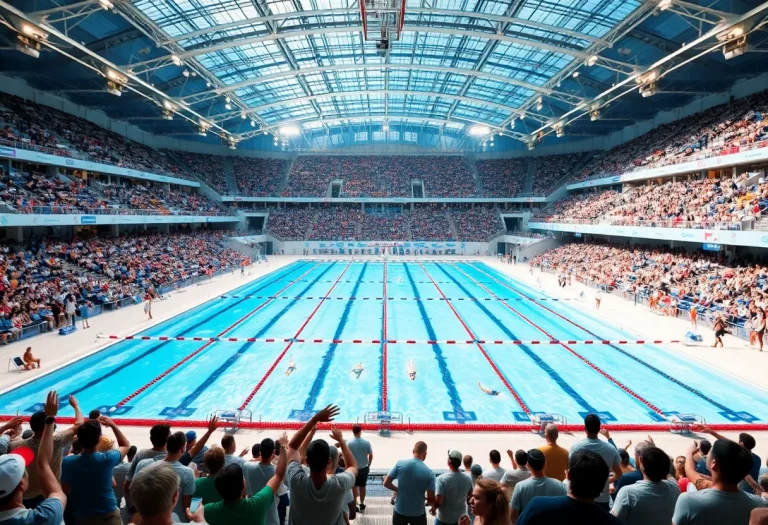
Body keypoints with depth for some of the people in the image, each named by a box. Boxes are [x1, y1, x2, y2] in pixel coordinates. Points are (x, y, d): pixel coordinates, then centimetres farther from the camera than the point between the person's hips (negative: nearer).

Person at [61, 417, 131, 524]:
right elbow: (126, 445, 2)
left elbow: (66, 490, -1)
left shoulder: (67, 462, -14)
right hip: (109, 515, -2)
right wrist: (112, 425, 3)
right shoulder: (107, 459, -19)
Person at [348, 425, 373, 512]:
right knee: (362, 486, 15)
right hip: (364, 468, 1)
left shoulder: (349, 443, -15)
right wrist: (369, 465, 15)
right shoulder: (366, 442, -11)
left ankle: (355, 505, 20)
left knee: (354, 486, 14)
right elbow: (371, 455, -3)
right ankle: (362, 505, 26)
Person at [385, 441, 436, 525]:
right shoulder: (429, 472, -17)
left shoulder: (400, 463, -12)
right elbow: (431, 499, -14)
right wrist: (429, 502, 9)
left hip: (400, 511, 2)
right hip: (418, 514, -2)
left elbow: (386, 483, -6)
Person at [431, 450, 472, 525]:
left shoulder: (441, 479, -21)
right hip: (460, 518, 4)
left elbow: (438, 501, -25)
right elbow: (470, 498, 7)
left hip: (443, 519, -4)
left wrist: (433, 508, -5)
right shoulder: (467, 479, -6)